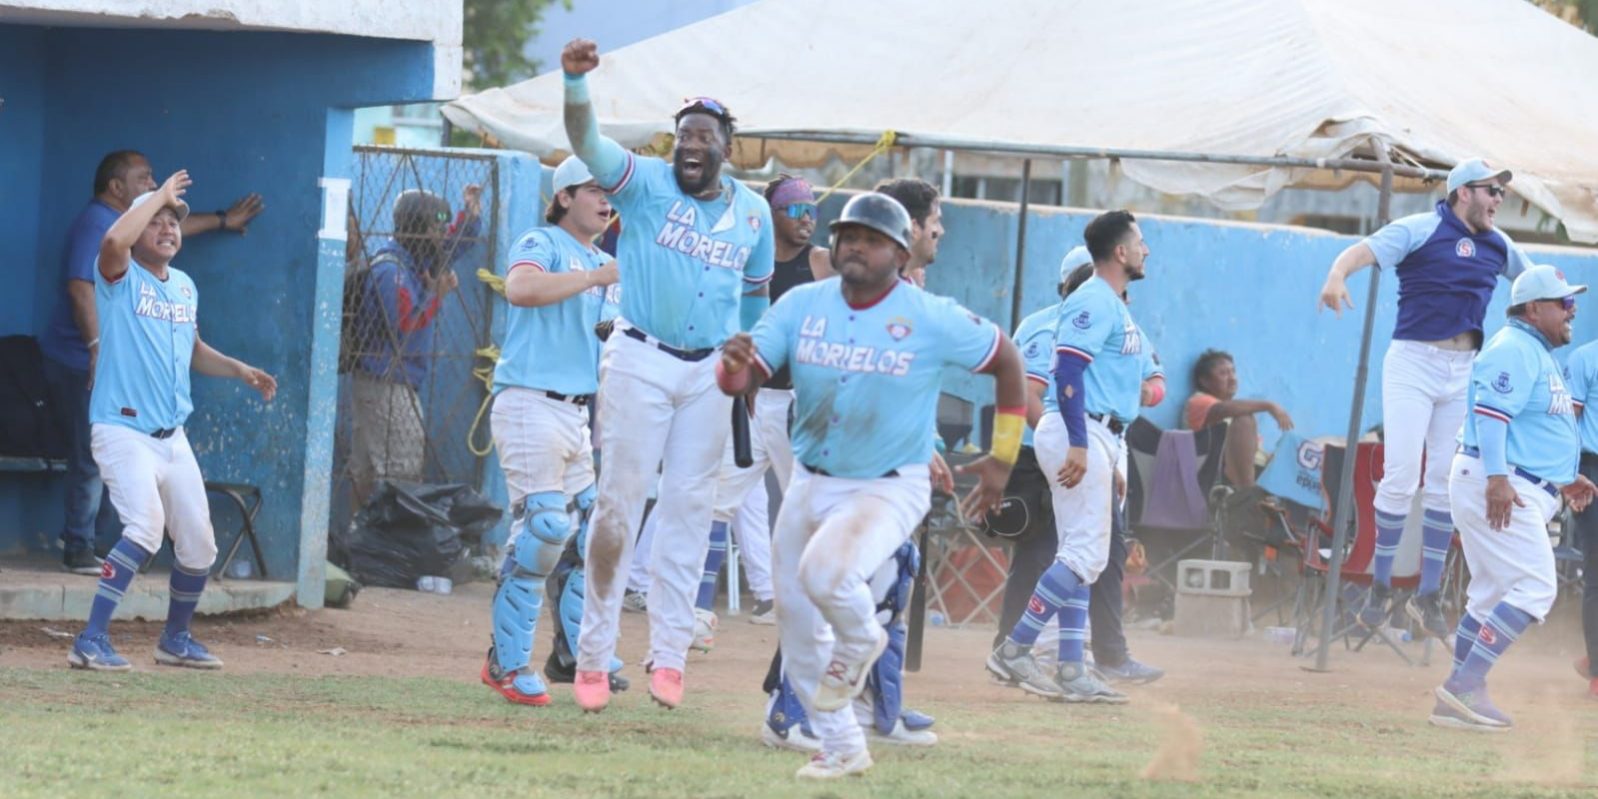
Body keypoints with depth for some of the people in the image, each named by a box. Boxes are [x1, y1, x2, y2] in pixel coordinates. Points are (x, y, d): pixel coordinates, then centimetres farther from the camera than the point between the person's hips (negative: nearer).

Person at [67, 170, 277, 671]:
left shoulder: (184, 287, 14)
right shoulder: (121, 278, -7)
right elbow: (113, 241, -31)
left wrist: (240, 371, 11)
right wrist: (160, 195, -18)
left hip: (173, 437, 8)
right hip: (123, 432, -8)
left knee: (198, 544, 10)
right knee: (146, 526, -27)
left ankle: (176, 640, 33)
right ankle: (91, 642, -25)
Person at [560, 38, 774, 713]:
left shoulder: (752, 213, 6)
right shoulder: (645, 183, -5)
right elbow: (587, 144, -22)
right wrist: (575, 83, -41)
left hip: (710, 372, 3)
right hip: (640, 360, -3)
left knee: (689, 510, 5)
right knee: (619, 503, -4)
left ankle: (669, 655, 10)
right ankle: (593, 657, -1)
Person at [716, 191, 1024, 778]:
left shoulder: (934, 320, -14)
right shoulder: (802, 306, -5)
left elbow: (1005, 360, 0)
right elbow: (742, 380, -8)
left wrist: (1003, 458, 3)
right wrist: (735, 365, -34)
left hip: (889, 489, -5)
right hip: (810, 484, 5)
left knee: (826, 572, -32)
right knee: (799, 635, 10)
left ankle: (859, 641, 2)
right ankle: (841, 748, 30)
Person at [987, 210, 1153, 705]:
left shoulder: (1114, 306, 20)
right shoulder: (1093, 302, -11)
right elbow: (1068, 370, -20)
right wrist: (1078, 444, -27)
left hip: (1095, 437, 11)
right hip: (1081, 431, -11)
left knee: (1082, 556, 9)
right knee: (1086, 553, -14)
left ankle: (1071, 672, 9)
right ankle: (1014, 650, -15)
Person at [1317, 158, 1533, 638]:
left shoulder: (1498, 246, 11)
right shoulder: (1421, 230, -7)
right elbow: (1365, 251, -21)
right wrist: (1338, 276, -42)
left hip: (1465, 373, 6)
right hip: (1414, 364, -6)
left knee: (1445, 484, 6)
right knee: (1401, 477, -10)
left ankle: (1428, 595, 11)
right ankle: (1380, 588, 1)